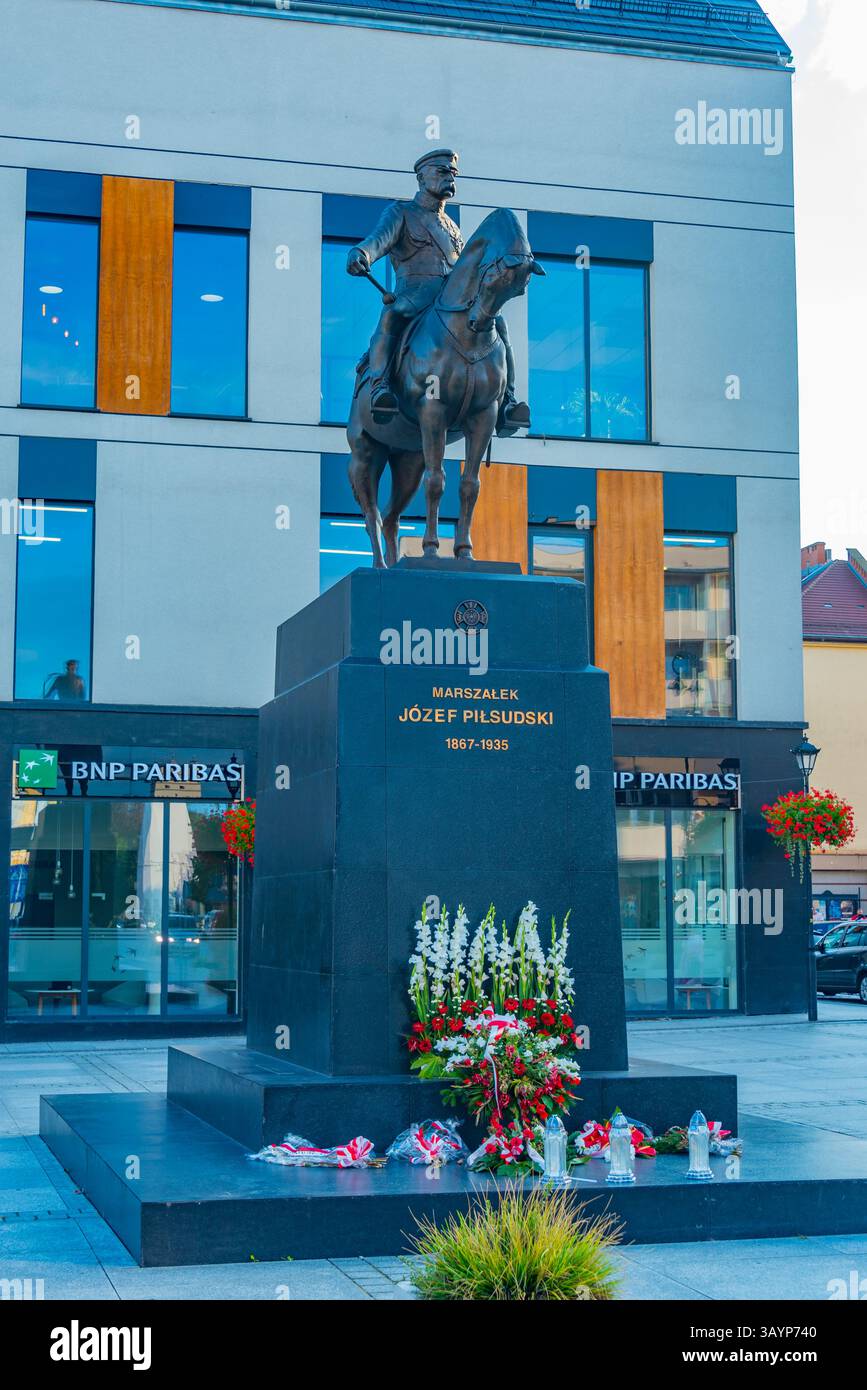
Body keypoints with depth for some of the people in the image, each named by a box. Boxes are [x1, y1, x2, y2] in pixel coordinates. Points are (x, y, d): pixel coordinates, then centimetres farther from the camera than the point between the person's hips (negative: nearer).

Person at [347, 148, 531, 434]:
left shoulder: (452, 227, 31)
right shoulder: (400, 212, 13)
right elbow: (379, 238, -8)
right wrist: (361, 254, -31)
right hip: (413, 296, -5)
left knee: (496, 321, -19)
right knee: (392, 315, -38)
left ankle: (506, 402, -23)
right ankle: (379, 387, -46)